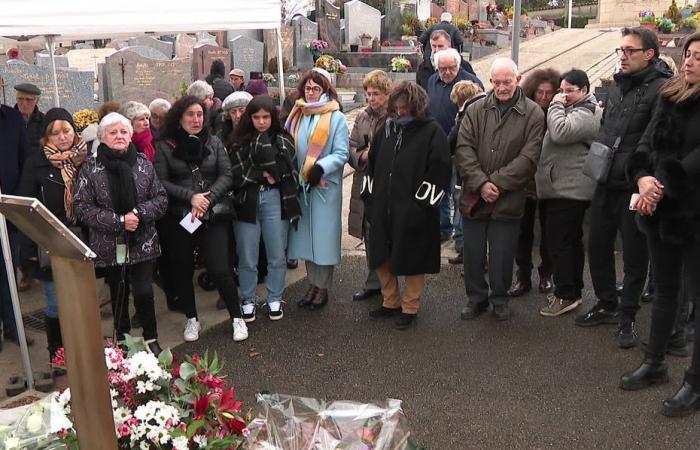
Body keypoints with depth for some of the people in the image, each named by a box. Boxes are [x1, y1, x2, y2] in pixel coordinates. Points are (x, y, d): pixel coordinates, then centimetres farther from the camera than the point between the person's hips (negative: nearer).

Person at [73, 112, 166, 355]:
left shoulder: (143, 163, 1)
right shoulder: (90, 167, -4)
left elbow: (161, 199, 2)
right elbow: (82, 207, -8)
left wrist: (139, 213, -17)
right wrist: (118, 221, -17)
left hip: (142, 243, 0)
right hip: (110, 246, 0)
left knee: (144, 292, -4)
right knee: (118, 294, 13)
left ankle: (151, 338, 18)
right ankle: (122, 340, 31)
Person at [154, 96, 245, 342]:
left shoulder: (214, 143, 7)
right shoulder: (164, 147, 1)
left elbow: (226, 176, 0)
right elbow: (161, 182, -7)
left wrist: (208, 198, -14)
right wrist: (191, 197, -17)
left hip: (214, 216, 0)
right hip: (179, 218, 1)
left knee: (219, 269, -6)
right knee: (182, 270, 9)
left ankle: (237, 318, 12)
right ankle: (191, 319, 28)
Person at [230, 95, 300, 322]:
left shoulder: (282, 139, 5)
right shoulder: (240, 142, 5)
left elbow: (284, 170, -9)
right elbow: (236, 175, -5)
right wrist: (264, 175, -8)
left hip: (275, 199, 0)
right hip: (247, 201, 0)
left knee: (277, 256, 8)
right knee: (247, 258, 6)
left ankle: (275, 300, 23)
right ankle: (248, 300, 22)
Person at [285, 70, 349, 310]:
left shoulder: (336, 117, -5)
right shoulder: (296, 116, 8)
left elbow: (341, 154, -9)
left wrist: (320, 168, -23)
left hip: (326, 186, -4)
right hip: (300, 185, 4)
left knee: (324, 234, 0)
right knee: (306, 234, 9)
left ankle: (323, 287, 12)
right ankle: (313, 284, 21)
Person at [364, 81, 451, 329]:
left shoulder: (433, 132, -8)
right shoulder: (387, 129, 10)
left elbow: (439, 172, -14)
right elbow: (372, 164, 18)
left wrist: (422, 204, -16)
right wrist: (371, 195, 11)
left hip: (413, 213, -6)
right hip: (383, 209, 6)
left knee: (412, 261, 6)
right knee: (382, 258, 14)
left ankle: (409, 307, 21)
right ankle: (390, 301, 32)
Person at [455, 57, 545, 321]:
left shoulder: (533, 114, -3)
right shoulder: (476, 110, 4)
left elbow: (528, 157, -10)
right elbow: (463, 149, -4)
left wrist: (497, 183, -15)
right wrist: (480, 183, -15)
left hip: (508, 199, -2)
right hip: (474, 197, 2)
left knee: (503, 255, 8)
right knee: (473, 253, 12)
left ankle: (500, 298, 28)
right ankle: (476, 297, 29)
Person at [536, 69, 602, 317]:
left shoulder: (585, 114, -14)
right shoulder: (575, 109, 19)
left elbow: (560, 133, -28)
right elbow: (558, 135, 22)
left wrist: (556, 106, -16)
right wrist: (558, 105, 12)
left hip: (568, 191, -11)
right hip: (565, 188, 11)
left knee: (558, 241, -9)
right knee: (572, 241, 15)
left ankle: (565, 295, -4)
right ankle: (573, 291, 24)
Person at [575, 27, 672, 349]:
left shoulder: (661, 89, -12)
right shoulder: (618, 86, 13)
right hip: (606, 183, 8)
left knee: (634, 254, 6)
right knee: (598, 245, 15)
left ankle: (627, 316, 21)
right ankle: (606, 304, 33)